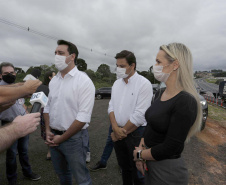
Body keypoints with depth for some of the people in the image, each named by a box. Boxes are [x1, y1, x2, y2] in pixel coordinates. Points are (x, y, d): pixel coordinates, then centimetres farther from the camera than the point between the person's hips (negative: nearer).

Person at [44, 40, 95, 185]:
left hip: (74, 138, -6)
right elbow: (48, 107, 13)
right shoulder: (54, 81, 5)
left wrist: (62, 138, -13)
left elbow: (83, 117, -20)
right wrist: (48, 131, 0)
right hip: (53, 137, 6)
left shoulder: (83, 81, -16)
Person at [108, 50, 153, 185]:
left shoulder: (144, 84, -15)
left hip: (136, 133, -5)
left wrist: (122, 132, -11)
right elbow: (111, 107, 5)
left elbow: (139, 116, -19)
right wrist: (115, 128, -10)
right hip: (119, 133, 6)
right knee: (124, 168, 22)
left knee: (137, 174, 11)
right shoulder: (117, 83, 6)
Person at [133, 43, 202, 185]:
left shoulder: (186, 102, -24)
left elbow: (168, 148, -24)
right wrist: (142, 148, -7)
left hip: (167, 170, -6)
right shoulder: (160, 94, 1)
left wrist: (139, 154, -11)